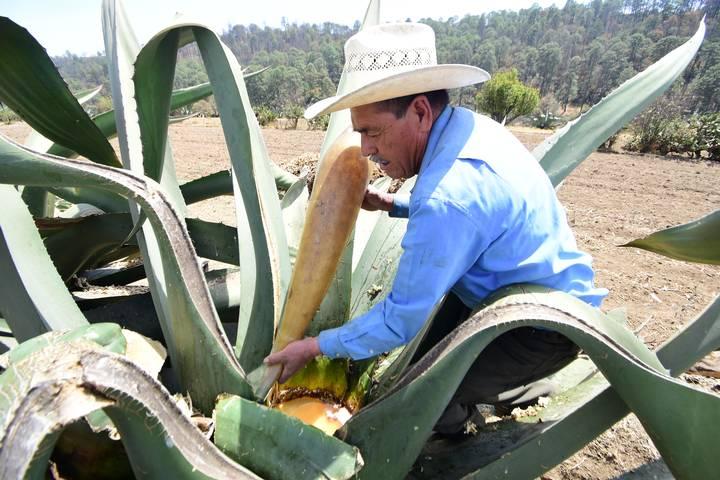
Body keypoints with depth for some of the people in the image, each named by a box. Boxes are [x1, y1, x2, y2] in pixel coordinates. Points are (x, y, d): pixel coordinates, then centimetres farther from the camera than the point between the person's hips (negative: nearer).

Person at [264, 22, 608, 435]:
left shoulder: (448, 196, -35)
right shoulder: (471, 127, -5)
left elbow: (401, 320, -27)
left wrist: (316, 347, -13)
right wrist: (395, 205, 2)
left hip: (545, 328, -9)